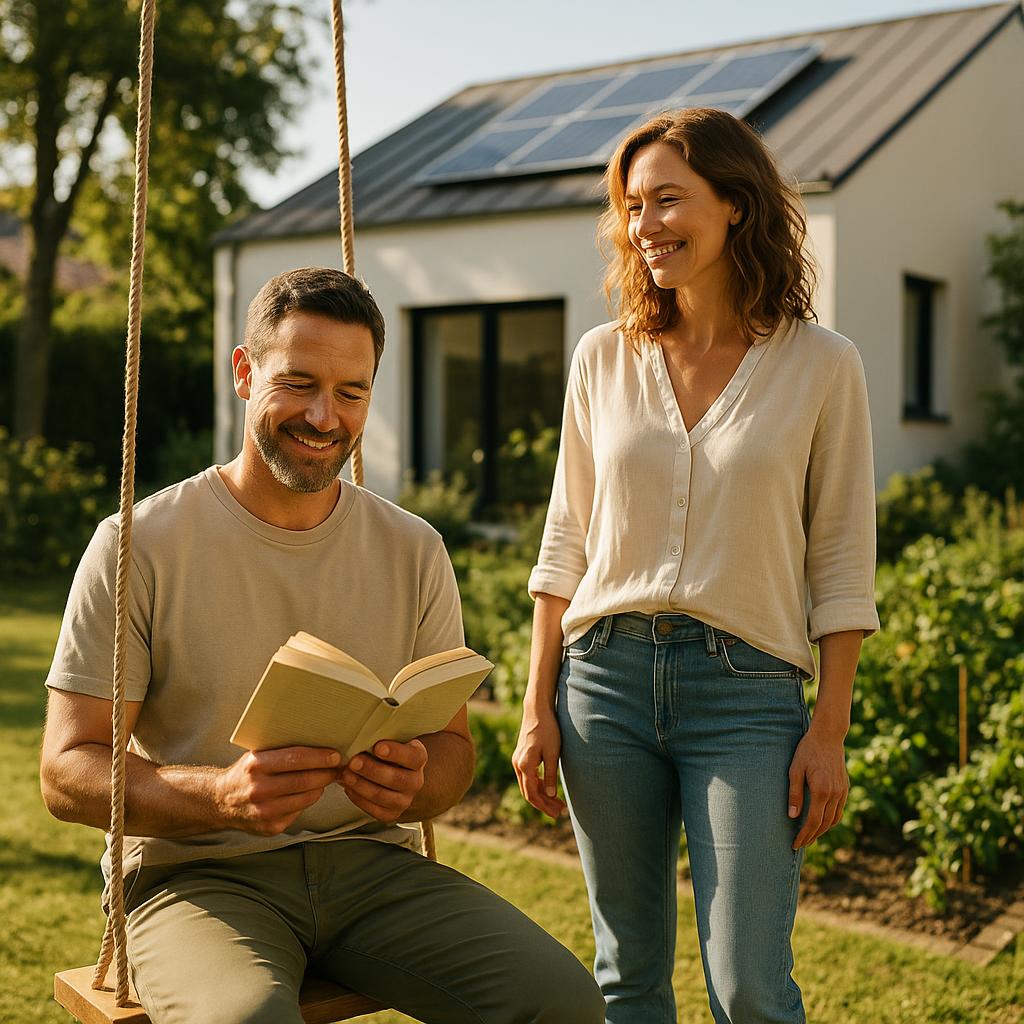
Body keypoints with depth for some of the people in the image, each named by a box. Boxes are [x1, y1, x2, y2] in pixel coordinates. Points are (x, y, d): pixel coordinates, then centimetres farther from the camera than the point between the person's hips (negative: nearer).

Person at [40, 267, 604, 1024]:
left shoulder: (413, 551, 7)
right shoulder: (140, 545, -4)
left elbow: (454, 742, 12)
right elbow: (67, 772, -6)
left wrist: (415, 786, -14)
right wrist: (221, 796, -25)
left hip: (370, 861, 4)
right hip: (197, 873, -3)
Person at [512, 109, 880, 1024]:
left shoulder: (821, 366, -1)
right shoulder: (604, 358, 7)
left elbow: (841, 564, 0)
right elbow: (566, 542, 10)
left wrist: (830, 731, -4)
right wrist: (538, 706, 6)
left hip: (748, 688, -3)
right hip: (606, 676, 3)